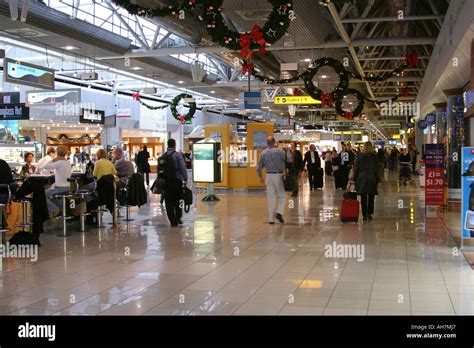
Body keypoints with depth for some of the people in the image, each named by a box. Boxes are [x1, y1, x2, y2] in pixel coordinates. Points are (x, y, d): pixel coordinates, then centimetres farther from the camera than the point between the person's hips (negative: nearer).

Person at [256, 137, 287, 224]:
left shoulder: (263, 153, 4)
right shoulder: (279, 151, -7)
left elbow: (259, 168, 8)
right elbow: (288, 160, -14)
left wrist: (261, 177, 22)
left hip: (269, 176, 3)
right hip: (279, 176, -3)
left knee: (271, 197, 7)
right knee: (282, 195, 12)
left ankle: (271, 219, 8)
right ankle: (279, 212, -7)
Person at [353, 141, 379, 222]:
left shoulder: (359, 156, 0)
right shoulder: (374, 157, -1)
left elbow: (356, 168, 2)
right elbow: (376, 169, 1)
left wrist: (355, 179, 6)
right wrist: (377, 180, 7)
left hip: (361, 179, 1)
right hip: (371, 179, -1)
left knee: (363, 198, 3)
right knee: (371, 197, 8)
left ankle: (364, 215, 3)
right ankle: (369, 213, 2)